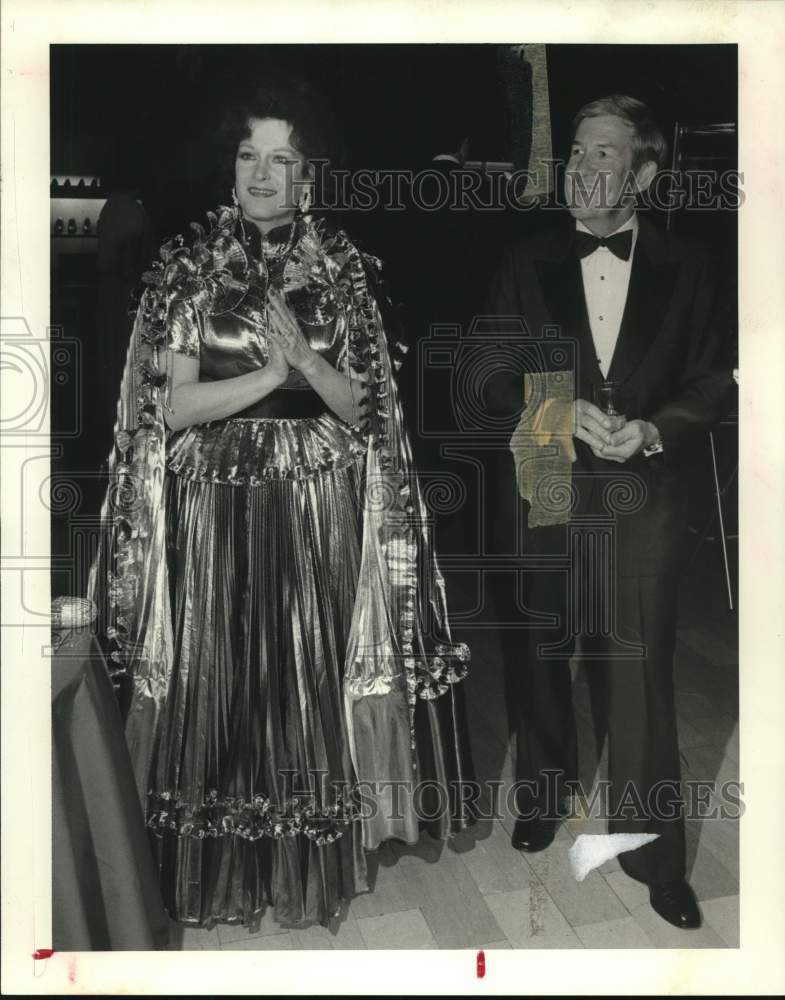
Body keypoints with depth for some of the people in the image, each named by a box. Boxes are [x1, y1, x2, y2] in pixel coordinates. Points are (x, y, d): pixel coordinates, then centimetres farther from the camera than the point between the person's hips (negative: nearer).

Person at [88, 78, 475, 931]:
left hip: (319, 514, 1)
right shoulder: (189, 265, 1)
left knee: (312, 683, 6)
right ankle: (215, 874, 28)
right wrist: (271, 370, -15)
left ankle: (311, 871, 28)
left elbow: (359, 406, 2)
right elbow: (173, 407, -5)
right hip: (217, 508, 0)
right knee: (218, 682, 5)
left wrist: (304, 356, -15)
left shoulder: (344, 269, 4)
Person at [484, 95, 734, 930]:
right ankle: (542, 798, 36)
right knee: (537, 660, 13)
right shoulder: (526, 266, 7)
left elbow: (711, 380, 5)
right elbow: (492, 376, 4)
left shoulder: (686, 270, 6)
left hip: (641, 500, -1)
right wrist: (562, 413, -13)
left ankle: (652, 850, 17)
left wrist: (654, 430, -14)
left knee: (639, 674, 0)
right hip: (541, 494, 2)